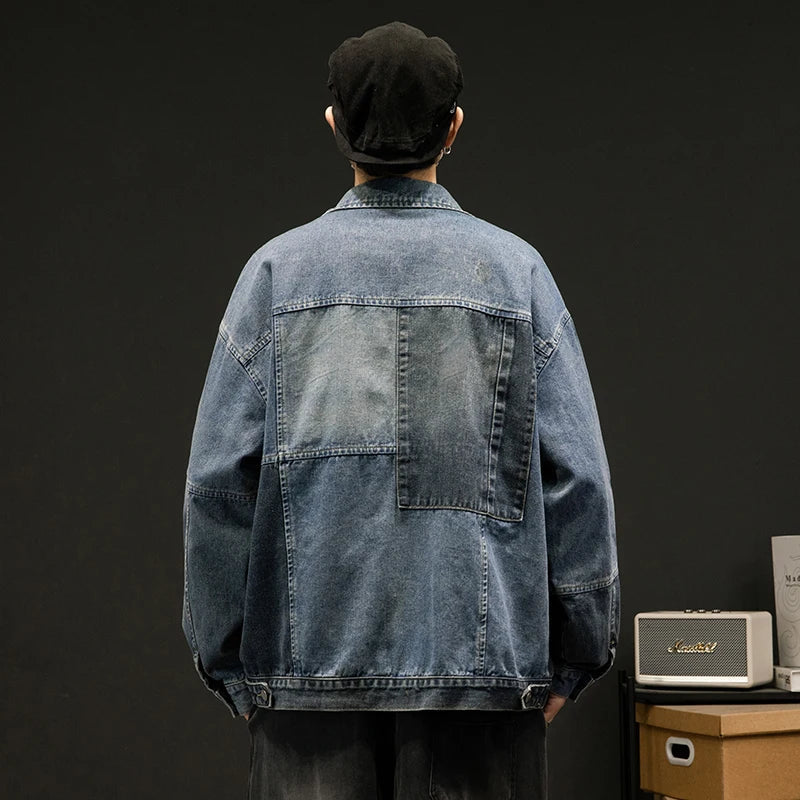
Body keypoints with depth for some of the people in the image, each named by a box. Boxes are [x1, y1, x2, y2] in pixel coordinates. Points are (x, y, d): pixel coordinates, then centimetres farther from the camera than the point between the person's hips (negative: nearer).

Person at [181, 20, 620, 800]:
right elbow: (578, 479, -3)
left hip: (309, 656, 1)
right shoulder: (516, 269, -1)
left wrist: (226, 660, 7)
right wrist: (575, 654, 7)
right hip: (483, 660, 0)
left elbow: (218, 480, -2)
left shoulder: (278, 269, 0)